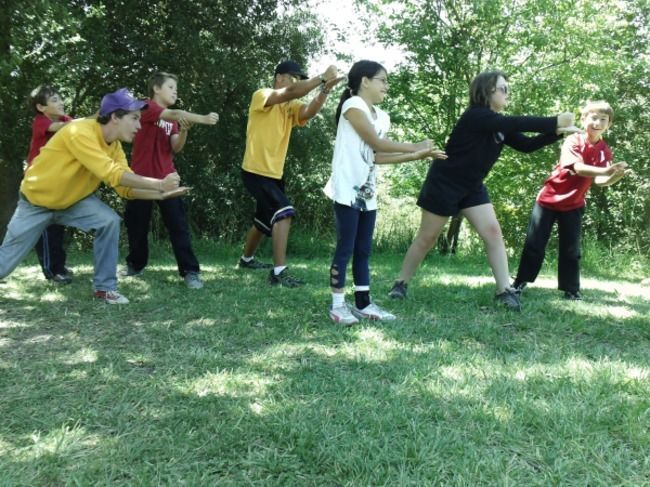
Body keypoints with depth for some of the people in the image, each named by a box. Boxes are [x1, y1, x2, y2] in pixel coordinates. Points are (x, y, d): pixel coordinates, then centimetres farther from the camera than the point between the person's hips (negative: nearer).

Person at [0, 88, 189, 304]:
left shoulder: (114, 146, -10)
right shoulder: (80, 132, -33)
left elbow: (126, 187, -12)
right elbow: (113, 175, -41)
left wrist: (161, 193, -25)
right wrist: (159, 184, -39)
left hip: (74, 199, 5)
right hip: (36, 200, -5)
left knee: (110, 221, -18)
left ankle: (104, 287, -4)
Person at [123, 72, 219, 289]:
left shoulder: (172, 119, 15)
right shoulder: (146, 106, -6)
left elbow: (176, 148, 2)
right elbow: (177, 114, -24)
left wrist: (184, 130, -15)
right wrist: (203, 119, -35)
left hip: (166, 178, 4)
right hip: (141, 177, -4)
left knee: (178, 224, -6)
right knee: (136, 225, 9)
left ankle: (190, 271, -6)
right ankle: (136, 264, 30)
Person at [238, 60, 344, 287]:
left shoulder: (291, 107, 9)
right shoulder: (261, 96, -10)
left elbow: (309, 110, -13)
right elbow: (291, 93, -29)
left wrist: (325, 89, -29)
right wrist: (322, 78, -30)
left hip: (274, 173, 9)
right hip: (256, 171, -9)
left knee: (264, 220, 22)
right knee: (283, 212, -21)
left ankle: (247, 259, 44)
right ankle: (279, 272, -19)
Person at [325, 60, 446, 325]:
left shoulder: (381, 116, 14)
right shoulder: (353, 105, -8)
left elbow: (377, 156, 5)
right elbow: (376, 143, -12)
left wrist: (417, 156, 1)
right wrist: (414, 147, -2)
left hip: (367, 193, 8)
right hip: (348, 190, -8)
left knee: (363, 250, 10)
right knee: (345, 248, -4)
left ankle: (364, 303, 17)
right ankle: (337, 305, 6)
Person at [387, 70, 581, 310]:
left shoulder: (499, 125, 6)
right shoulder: (475, 116, -21)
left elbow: (526, 144, 0)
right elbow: (517, 124, -31)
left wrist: (557, 132, -12)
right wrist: (555, 121, -30)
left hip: (472, 187, 8)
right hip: (444, 184, -8)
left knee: (493, 231, -6)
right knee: (427, 238, 1)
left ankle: (504, 290, -5)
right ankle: (401, 283, 16)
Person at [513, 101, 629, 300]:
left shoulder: (604, 151, -3)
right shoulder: (573, 141, -16)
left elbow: (599, 180, -15)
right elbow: (578, 168, -32)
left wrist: (617, 175, -36)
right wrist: (606, 170, -46)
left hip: (573, 204, 3)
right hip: (549, 198, -3)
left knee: (571, 249, 4)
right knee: (534, 244, 1)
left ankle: (571, 289, 14)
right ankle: (520, 281, 14)